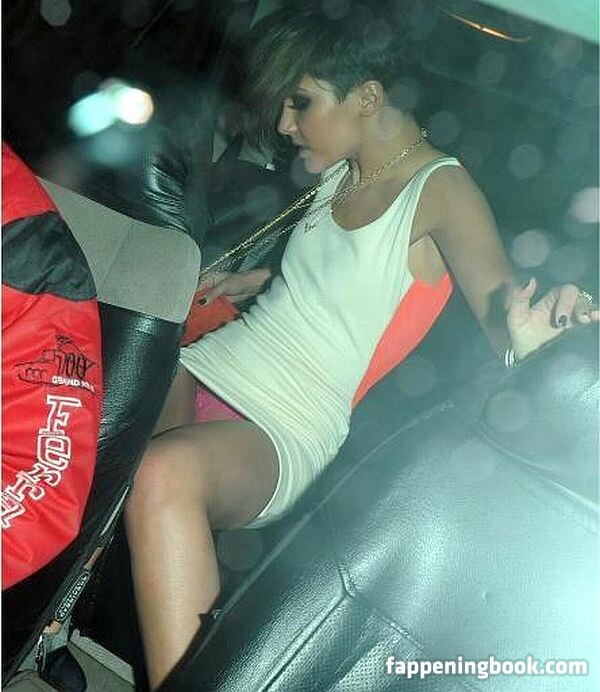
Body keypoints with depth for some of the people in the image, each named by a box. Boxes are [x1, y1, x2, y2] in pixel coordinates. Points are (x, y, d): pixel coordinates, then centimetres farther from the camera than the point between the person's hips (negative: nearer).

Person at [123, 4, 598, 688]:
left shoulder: (441, 188, -5)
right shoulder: (340, 170, 16)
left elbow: (499, 303, -16)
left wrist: (524, 336, -39)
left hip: (283, 431, -7)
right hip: (207, 363, 7)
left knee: (164, 472, -38)